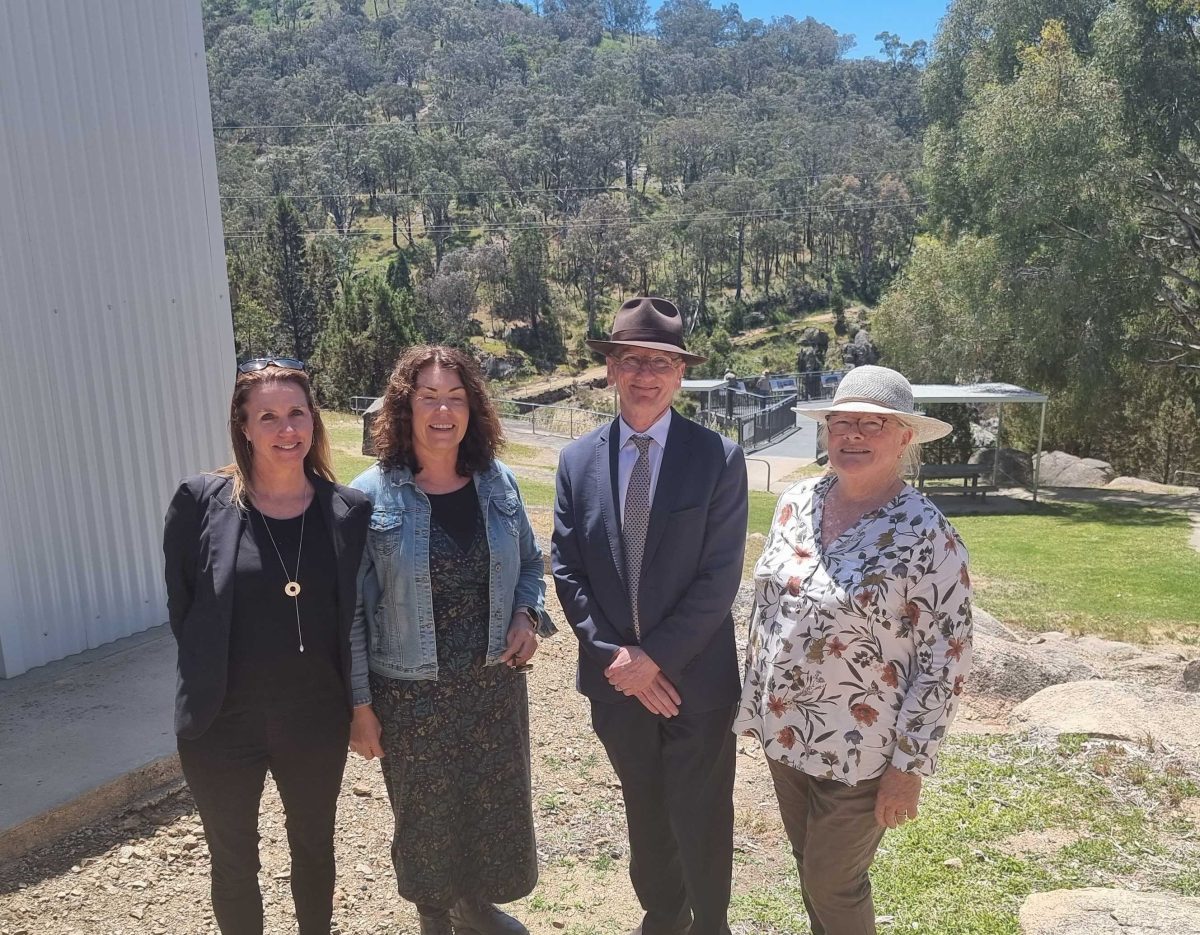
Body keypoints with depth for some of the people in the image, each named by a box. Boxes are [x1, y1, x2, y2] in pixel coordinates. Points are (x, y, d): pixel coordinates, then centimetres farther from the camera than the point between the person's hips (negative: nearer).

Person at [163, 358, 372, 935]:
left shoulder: (350, 511, -8)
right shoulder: (201, 502, -12)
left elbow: (359, 613, 2)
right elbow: (181, 606, -3)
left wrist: (354, 698, 1)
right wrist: (209, 680, 0)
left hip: (317, 721, 2)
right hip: (223, 724, -1)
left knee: (314, 848, 23)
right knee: (234, 864, 18)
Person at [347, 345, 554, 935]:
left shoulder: (498, 484, -2)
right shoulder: (371, 495, -12)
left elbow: (529, 564, 12)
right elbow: (352, 609, -8)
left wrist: (528, 615, -8)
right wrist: (360, 703, -7)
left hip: (494, 681, 4)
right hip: (411, 692, -3)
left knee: (497, 803, 18)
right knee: (427, 814, 15)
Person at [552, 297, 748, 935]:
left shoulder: (720, 459, -10)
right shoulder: (578, 460, -1)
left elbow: (720, 577, -14)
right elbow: (567, 570, -2)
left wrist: (655, 657, -17)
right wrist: (616, 656, -11)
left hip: (696, 678, -3)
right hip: (617, 680, 3)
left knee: (701, 822, 13)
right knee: (645, 812, 22)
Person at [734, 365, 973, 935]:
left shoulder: (925, 533, -19)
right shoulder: (796, 503, -1)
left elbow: (946, 656, -16)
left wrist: (910, 764, -14)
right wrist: (754, 702, 12)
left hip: (858, 753, -5)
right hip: (783, 733, 6)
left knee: (834, 886, 13)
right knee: (809, 866, 24)